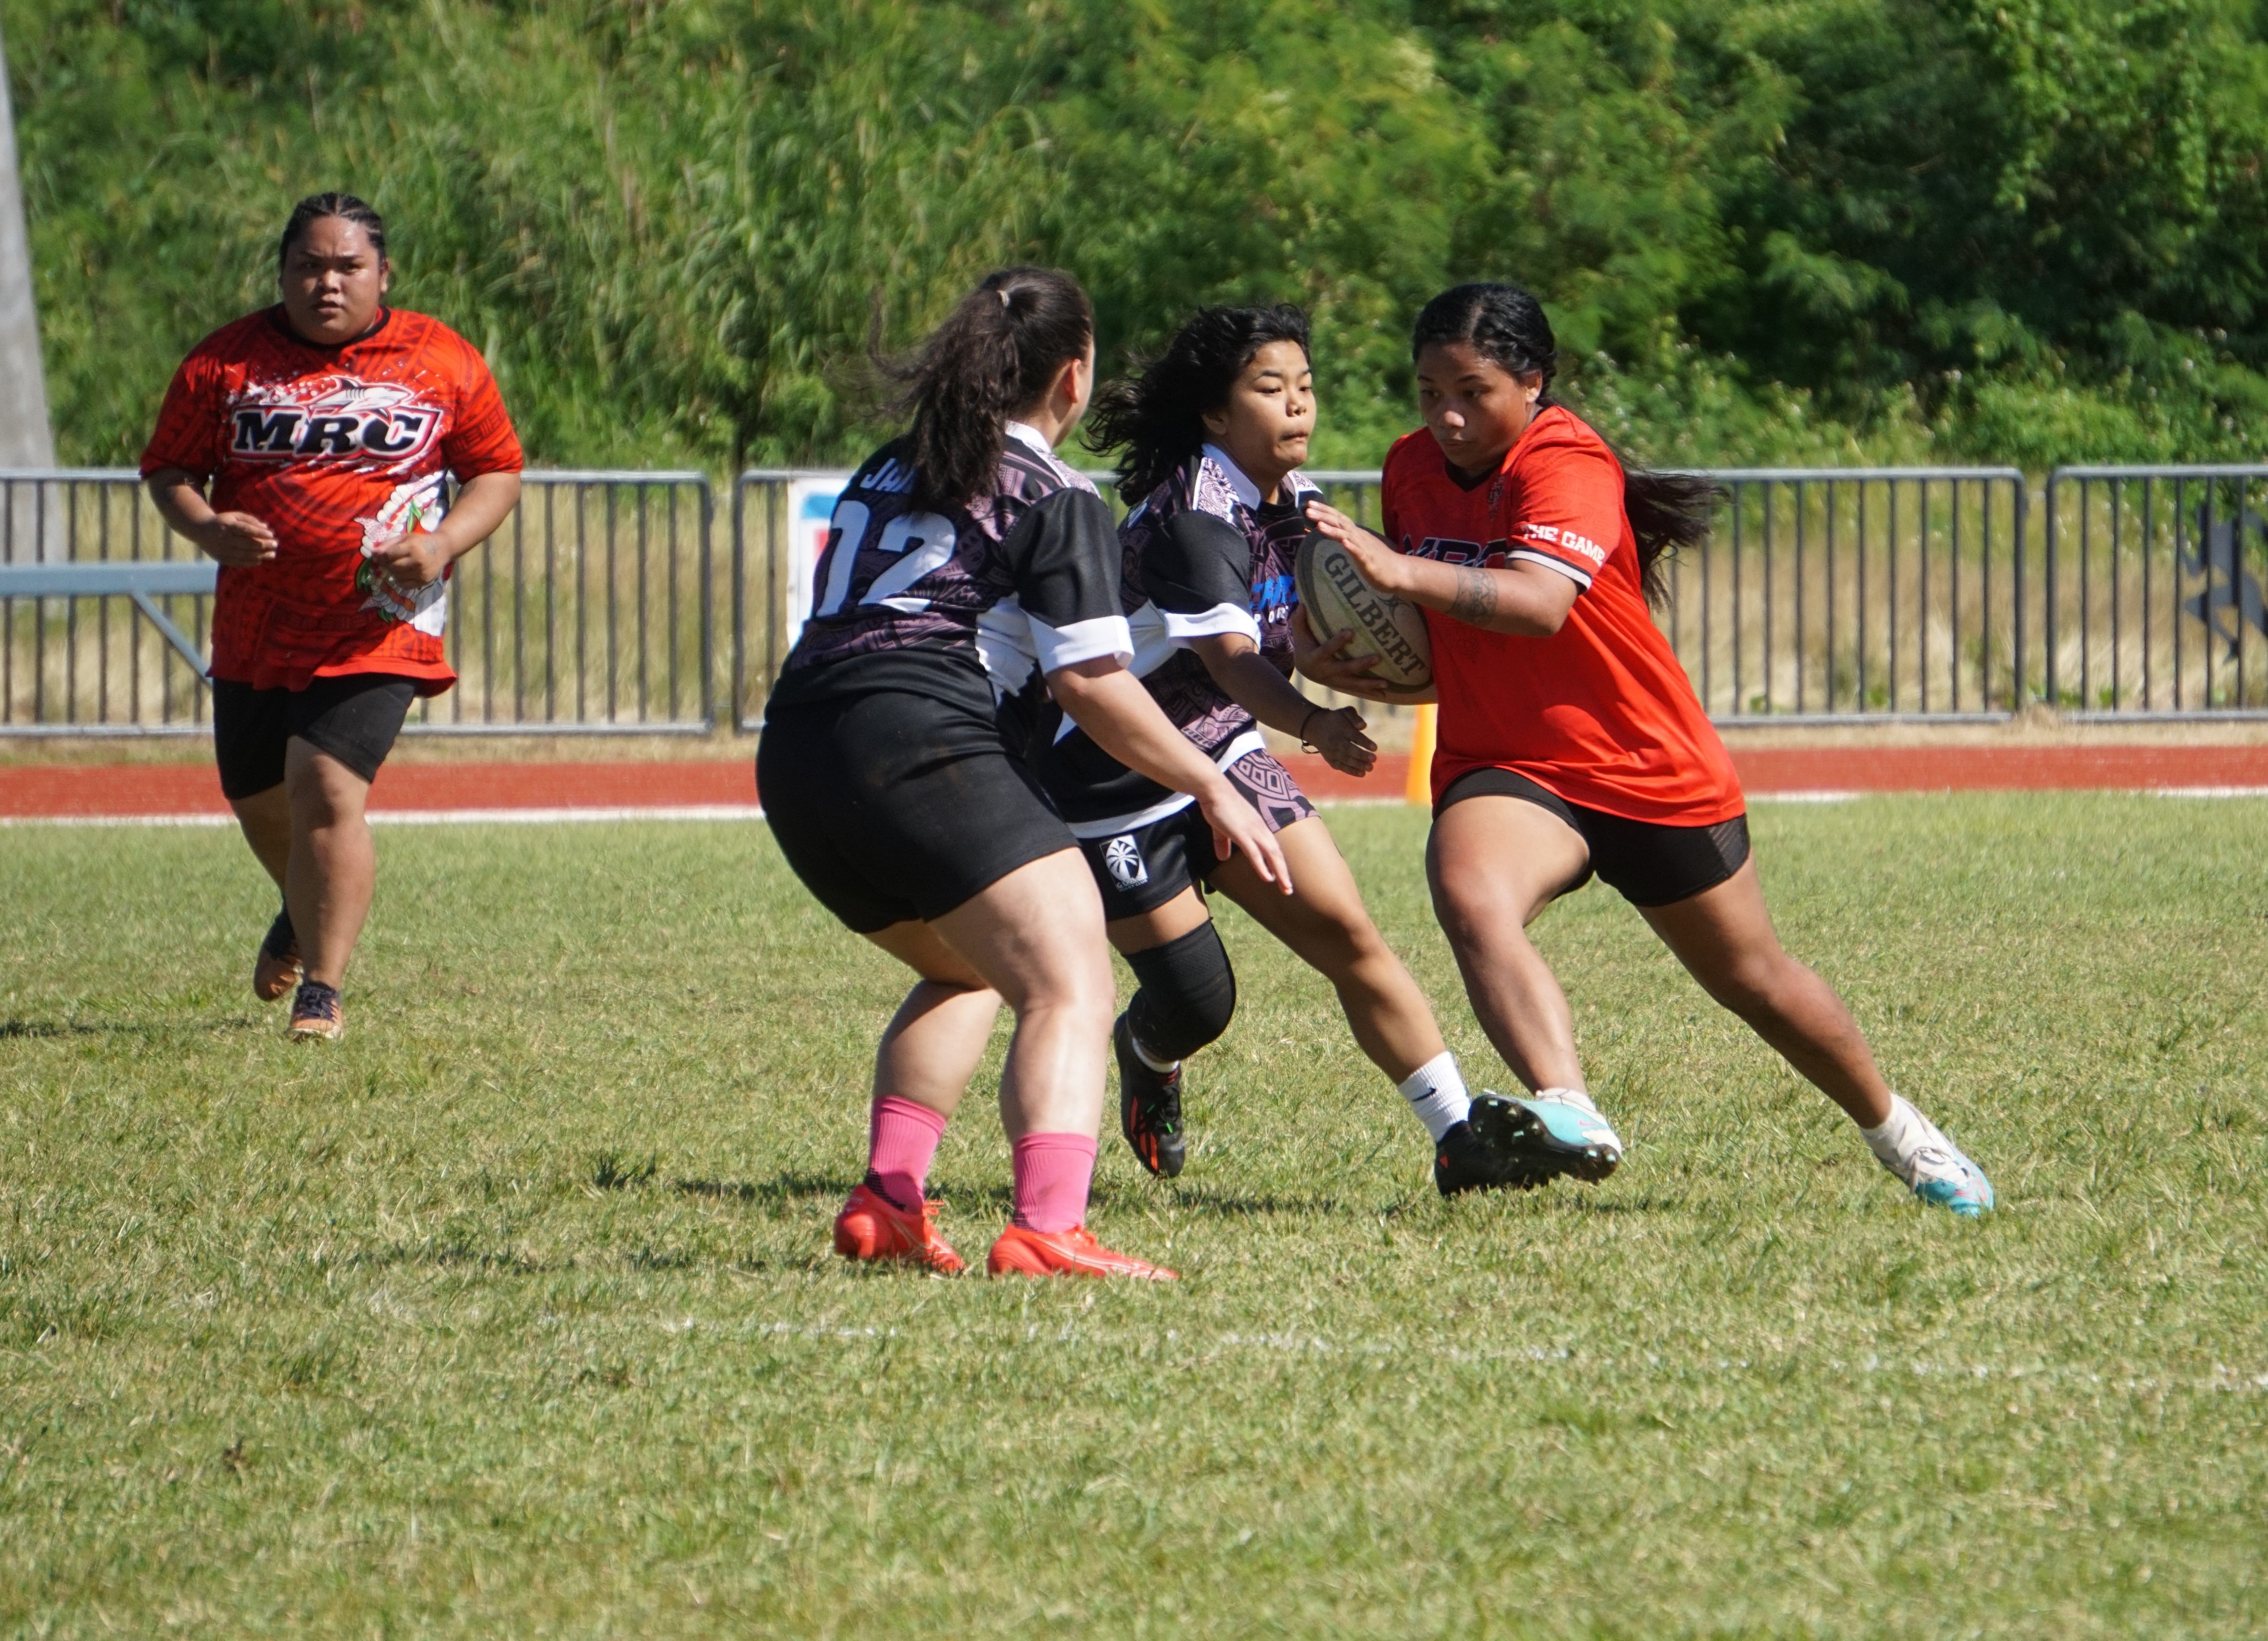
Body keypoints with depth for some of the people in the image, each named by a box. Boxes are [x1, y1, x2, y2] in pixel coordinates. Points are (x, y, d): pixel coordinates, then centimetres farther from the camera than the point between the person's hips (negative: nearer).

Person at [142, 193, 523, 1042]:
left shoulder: (443, 362, 0)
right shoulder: (226, 361, 2)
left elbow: (498, 471, 7)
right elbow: (167, 467, 6)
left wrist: (443, 543, -12)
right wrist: (206, 527, -15)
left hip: (381, 630, -3)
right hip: (255, 630, 3)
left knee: (329, 791, -19)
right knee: (259, 803, 16)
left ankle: (322, 989, -10)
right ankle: (303, 915, 51)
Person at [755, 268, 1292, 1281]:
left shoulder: (889, 470, 25)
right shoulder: (1054, 501, 1)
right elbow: (1091, 681, -7)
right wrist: (1212, 790, 0)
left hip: (793, 754, 8)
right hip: (923, 748, -8)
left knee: (965, 970, 29)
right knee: (1068, 987, -12)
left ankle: (885, 1204, 17)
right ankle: (1047, 1228, -34)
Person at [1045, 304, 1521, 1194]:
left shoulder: (1292, 500, 1)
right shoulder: (1191, 514, -26)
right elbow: (1229, 657, -39)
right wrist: (1313, 725, -57)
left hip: (1224, 754, 7)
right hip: (1115, 782, -7)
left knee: (1345, 930, -9)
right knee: (1197, 1003, -4)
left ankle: (1457, 1135, -8)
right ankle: (1146, 1052, 35)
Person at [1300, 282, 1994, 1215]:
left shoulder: (1566, 464, -19)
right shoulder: (1411, 469, 3)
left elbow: (1540, 604, -38)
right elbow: (1417, 623, 19)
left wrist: (1405, 573, -49)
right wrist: (1344, 659, -3)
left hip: (1652, 772, -4)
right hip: (1506, 769, 4)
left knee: (1753, 982, 13)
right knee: (1470, 897, -33)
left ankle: (1897, 1132, 39)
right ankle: (1568, 1115, -50)